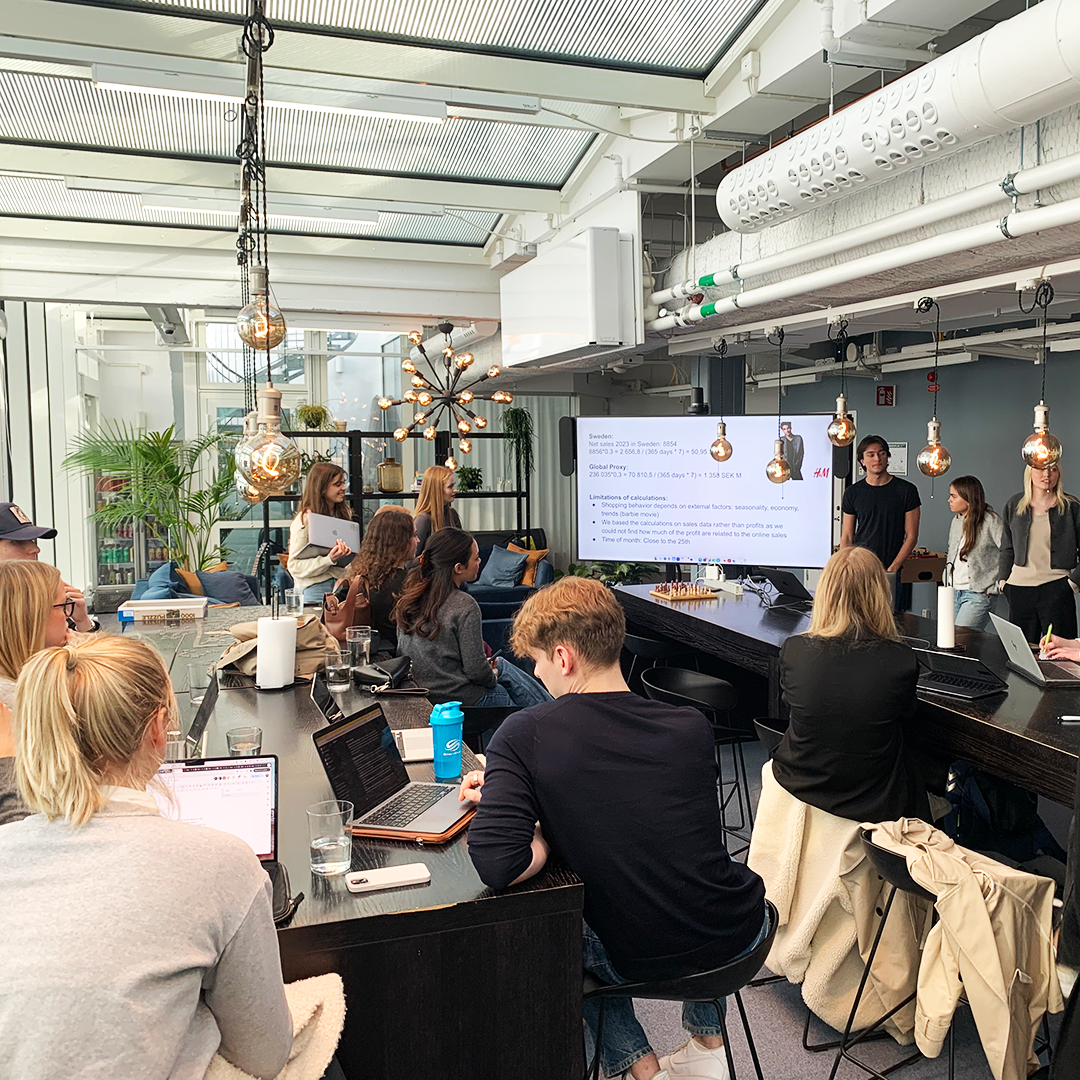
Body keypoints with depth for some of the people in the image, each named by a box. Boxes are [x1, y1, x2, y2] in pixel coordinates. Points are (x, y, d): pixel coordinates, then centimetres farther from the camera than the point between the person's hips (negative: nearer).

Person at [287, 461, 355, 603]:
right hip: (315, 589, -5)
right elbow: (294, 566, -13)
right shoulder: (304, 519, -9)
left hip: (341, 584, 5)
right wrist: (329, 559, -24)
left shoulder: (345, 513, 10)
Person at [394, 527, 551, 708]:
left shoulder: (410, 594, -2)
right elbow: (476, 670, -21)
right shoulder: (464, 605, -24)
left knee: (500, 663, 24)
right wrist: (493, 677, 3)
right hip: (461, 699, -8)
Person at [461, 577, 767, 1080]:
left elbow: (497, 866, -28)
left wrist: (541, 837, -7)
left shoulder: (523, 735, -19)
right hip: (742, 935, 3)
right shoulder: (692, 727, -6)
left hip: (641, 963, -3)